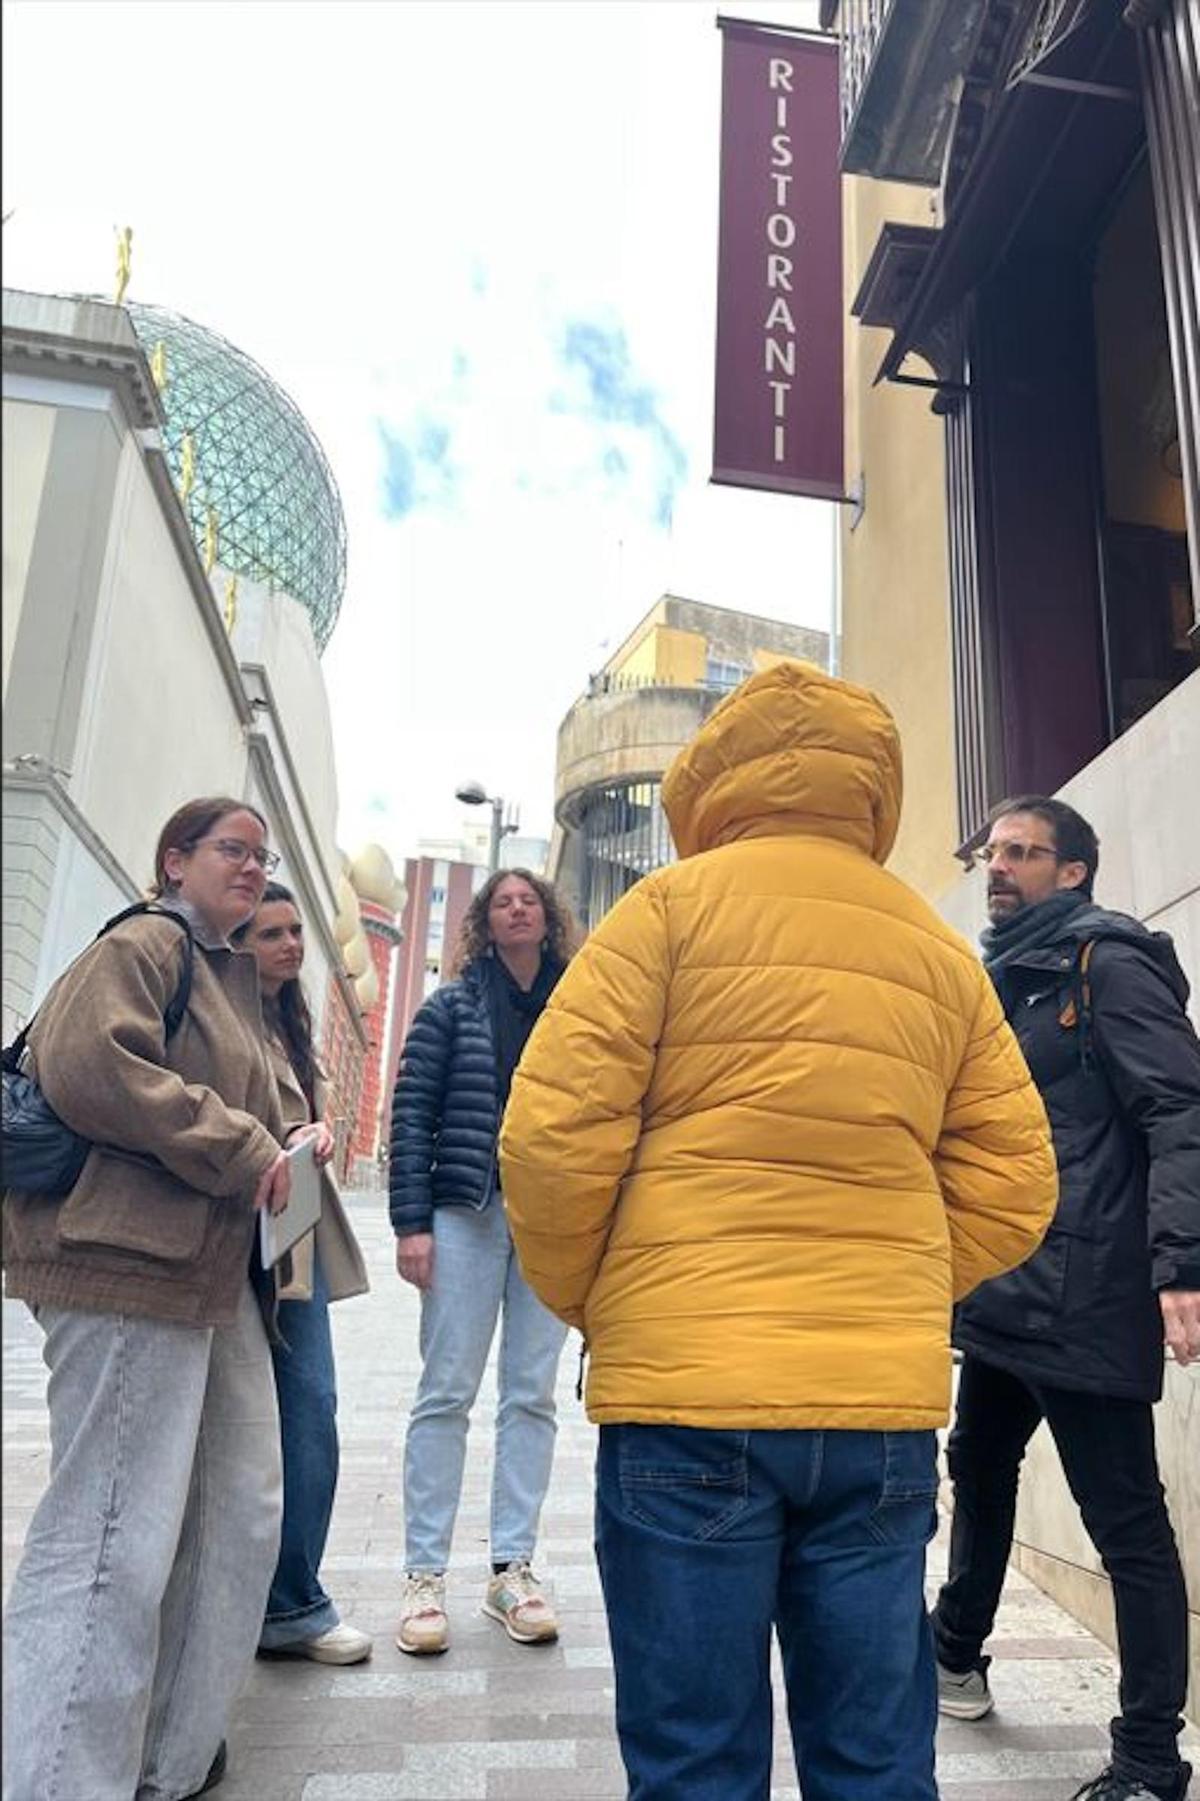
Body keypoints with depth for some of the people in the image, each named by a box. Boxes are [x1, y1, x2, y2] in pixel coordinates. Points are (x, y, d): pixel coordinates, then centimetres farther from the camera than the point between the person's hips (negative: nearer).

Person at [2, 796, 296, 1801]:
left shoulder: (230, 974, 22)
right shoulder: (143, 944, -6)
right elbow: (84, 1065, -22)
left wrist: (280, 1146, 10)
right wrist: (240, 1151, -17)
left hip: (213, 1274, 10)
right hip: (131, 1267, -10)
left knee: (240, 1515, 15)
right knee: (111, 1540, -5)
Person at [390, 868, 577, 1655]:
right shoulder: (452, 1007, 5)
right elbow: (412, 1113, 1)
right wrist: (412, 1222, -6)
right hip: (468, 1212, -2)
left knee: (532, 1396, 8)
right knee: (448, 1392, 1)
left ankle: (514, 1568, 18)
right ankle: (425, 1574, 11)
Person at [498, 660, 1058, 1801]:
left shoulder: (675, 905, -1)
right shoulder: (942, 951, 12)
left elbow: (556, 1130, -9)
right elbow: (1013, 1188, 10)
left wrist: (583, 1300, 6)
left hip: (687, 1385, -4)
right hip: (888, 1401, 5)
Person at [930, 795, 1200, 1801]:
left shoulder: (1108, 963, -8)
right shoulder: (1006, 979, 17)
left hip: (1083, 1297, -9)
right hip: (1002, 1295, 10)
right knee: (979, 1466, 23)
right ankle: (957, 1657, 43)